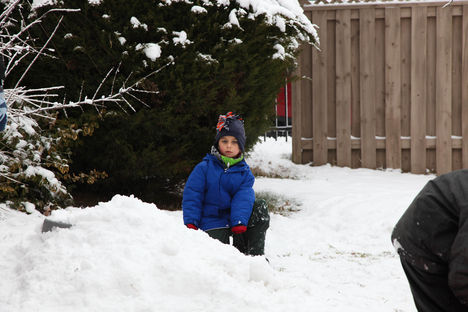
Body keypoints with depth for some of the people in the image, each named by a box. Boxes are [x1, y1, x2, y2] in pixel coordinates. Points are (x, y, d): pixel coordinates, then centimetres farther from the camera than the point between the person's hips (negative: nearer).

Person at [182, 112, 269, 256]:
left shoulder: (244, 172, 5)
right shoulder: (204, 168, -1)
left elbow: (243, 199, -9)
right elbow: (191, 197, -3)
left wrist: (239, 224, -25)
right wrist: (191, 224, -14)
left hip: (235, 218, 4)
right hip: (212, 224, -4)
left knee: (260, 207, -21)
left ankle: (255, 254, -14)